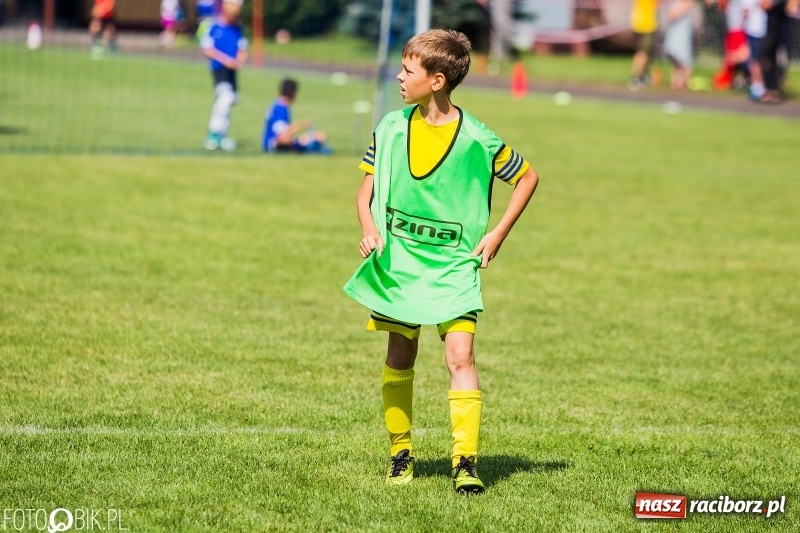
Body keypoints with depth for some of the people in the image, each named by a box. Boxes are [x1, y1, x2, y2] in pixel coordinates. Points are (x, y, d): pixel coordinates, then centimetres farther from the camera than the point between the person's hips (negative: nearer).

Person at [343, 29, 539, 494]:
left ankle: (466, 463, -16)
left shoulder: (476, 140, -10)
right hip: (397, 261, 3)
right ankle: (400, 452, 24)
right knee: (400, 357, 8)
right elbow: (368, 188, 9)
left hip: (454, 264, -3)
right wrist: (369, 228, -11)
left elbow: (528, 177, 4)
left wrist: (497, 235, -1)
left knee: (461, 356, -14)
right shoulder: (391, 128, -1)